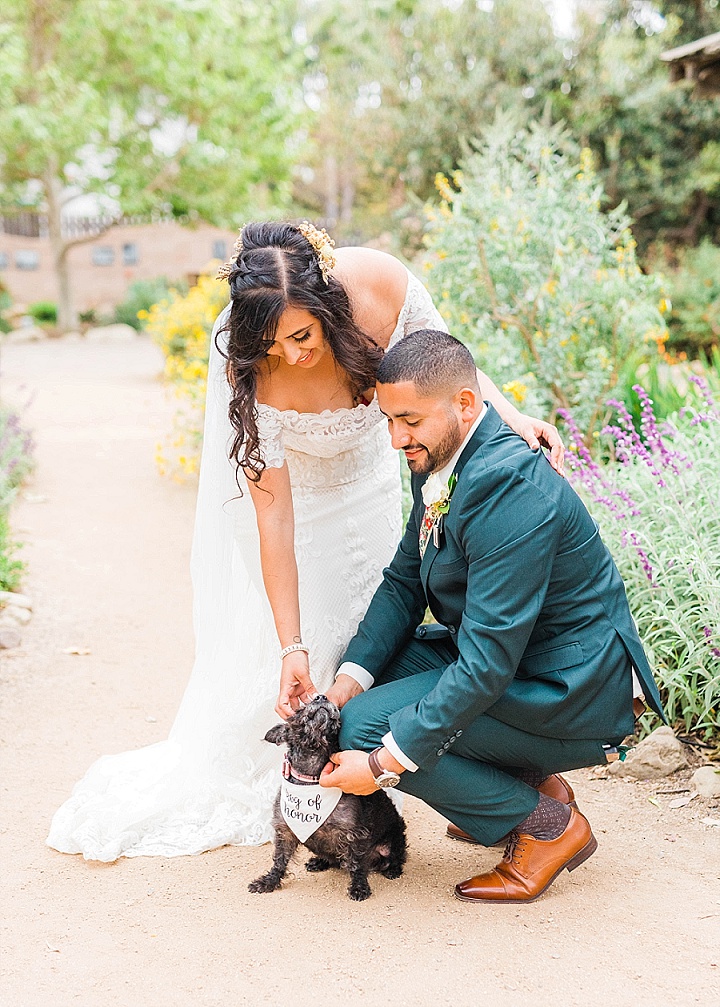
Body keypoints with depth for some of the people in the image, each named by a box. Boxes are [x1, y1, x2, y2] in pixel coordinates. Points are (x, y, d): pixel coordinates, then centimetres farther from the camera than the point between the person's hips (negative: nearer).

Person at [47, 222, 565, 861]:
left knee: (370, 628, 9)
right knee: (266, 644, -4)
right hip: (277, 474, -3)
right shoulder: (249, 371, -39)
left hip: (362, 470, 4)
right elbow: (273, 510, -35)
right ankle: (226, 790, 18)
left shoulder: (381, 284, -35)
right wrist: (291, 645, -34)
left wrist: (510, 415, -31)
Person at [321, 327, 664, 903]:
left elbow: (488, 663, -30)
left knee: (365, 726, -17)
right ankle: (532, 783, 13)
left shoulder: (511, 492, -30)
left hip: (571, 695, -10)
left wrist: (384, 763, -27)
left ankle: (548, 825, -2)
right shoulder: (439, 459, -1)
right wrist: (349, 680, -8)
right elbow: (403, 581, 6)